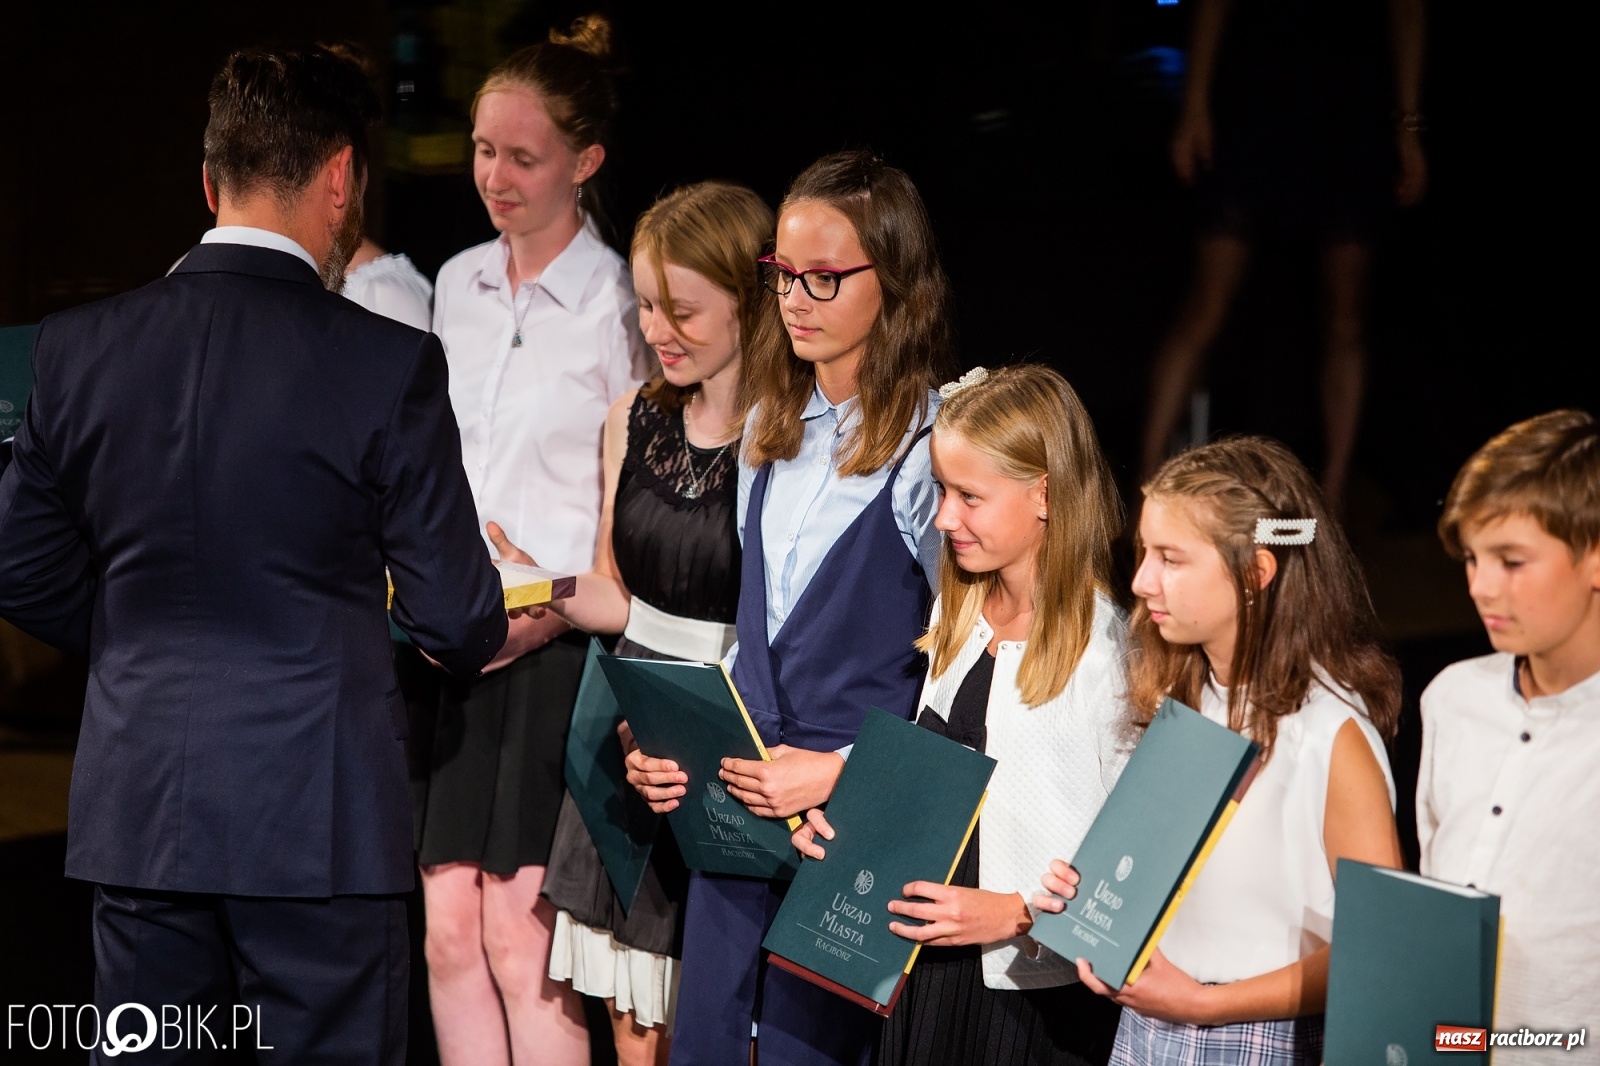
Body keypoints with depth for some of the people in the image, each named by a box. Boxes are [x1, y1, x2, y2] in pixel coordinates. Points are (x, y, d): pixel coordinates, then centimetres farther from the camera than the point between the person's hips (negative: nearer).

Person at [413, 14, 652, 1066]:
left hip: (560, 648, -6)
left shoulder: (619, 305, -6)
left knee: (520, 938, -8)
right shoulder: (459, 284, 12)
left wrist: (544, 615, -17)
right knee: (449, 927, 4)